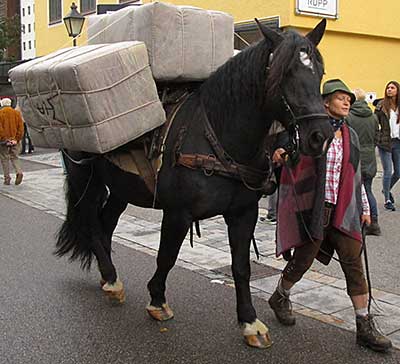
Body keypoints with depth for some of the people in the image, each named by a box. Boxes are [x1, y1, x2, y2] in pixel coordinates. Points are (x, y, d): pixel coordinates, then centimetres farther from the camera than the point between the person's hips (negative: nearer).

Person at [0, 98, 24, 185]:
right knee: (14, 158, 13)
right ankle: (19, 172, -10)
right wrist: (17, 139, 1)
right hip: (15, 140, 3)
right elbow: (21, 127, 0)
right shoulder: (17, 113, 4)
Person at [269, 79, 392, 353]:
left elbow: (356, 176, 19)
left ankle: (365, 327, 8)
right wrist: (279, 153, -33)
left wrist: (365, 207, 18)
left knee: (354, 264, 0)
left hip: (344, 211, 5)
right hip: (314, 208, -5)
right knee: (303, 259, 7)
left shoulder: (351, 136, 14)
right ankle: (280, 298, 36)